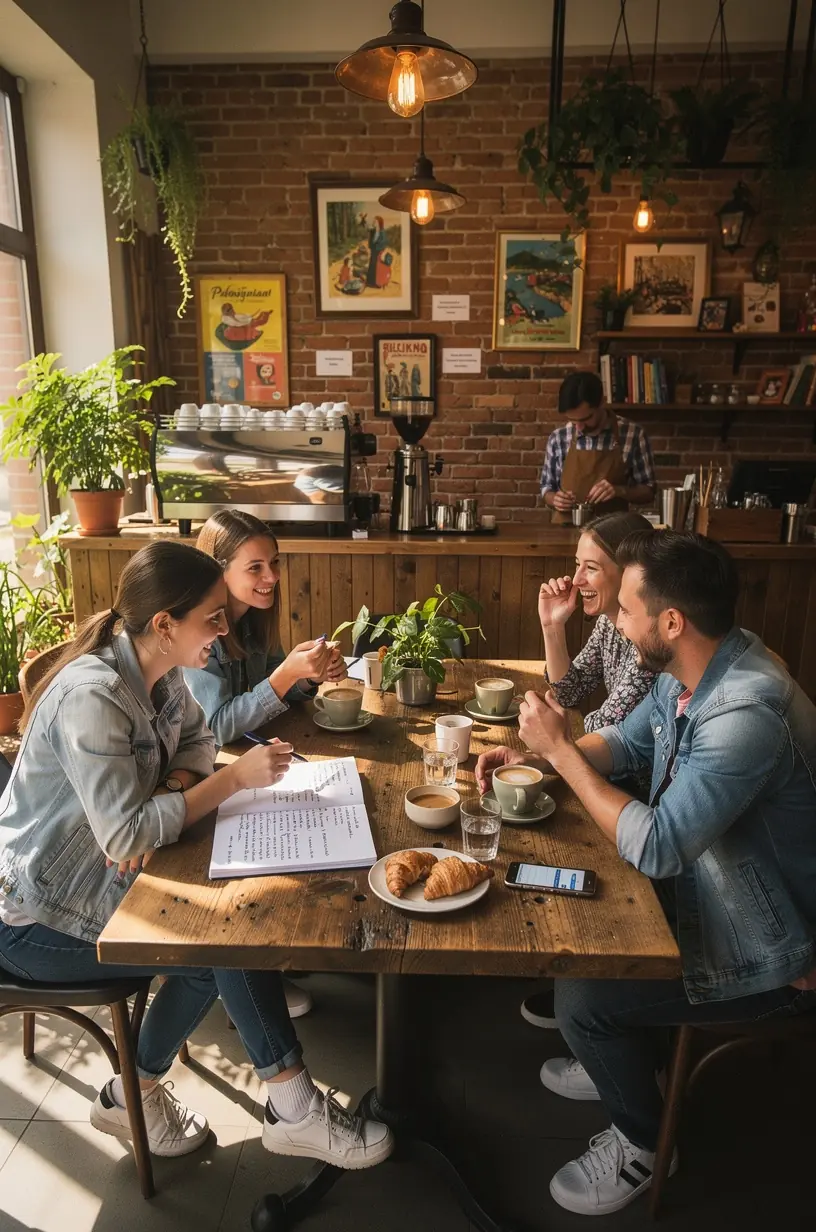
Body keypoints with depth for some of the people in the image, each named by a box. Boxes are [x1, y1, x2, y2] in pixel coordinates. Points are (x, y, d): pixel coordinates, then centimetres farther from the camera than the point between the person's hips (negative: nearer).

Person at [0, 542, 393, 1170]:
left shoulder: (160, 670, -4)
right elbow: (126, 836, -32)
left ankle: (135, 1093, 12)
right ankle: (294, 1111, 3)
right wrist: (235, 778, -27)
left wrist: (172, 788, -14)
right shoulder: (91, 697, -31)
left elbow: (196, 736, 9)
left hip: (97, 876, 8)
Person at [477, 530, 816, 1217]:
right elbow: (626, 744, 9)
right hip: (713, 888, 9)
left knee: (584, 1000, -13)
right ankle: (622, 1060, 33)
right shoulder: (689, 671, -6)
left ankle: (643, 1143, 18)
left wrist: (561, 749, -25)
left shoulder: (747, 714, -36)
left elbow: (654, 849, -34)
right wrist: (533, 752, -6)